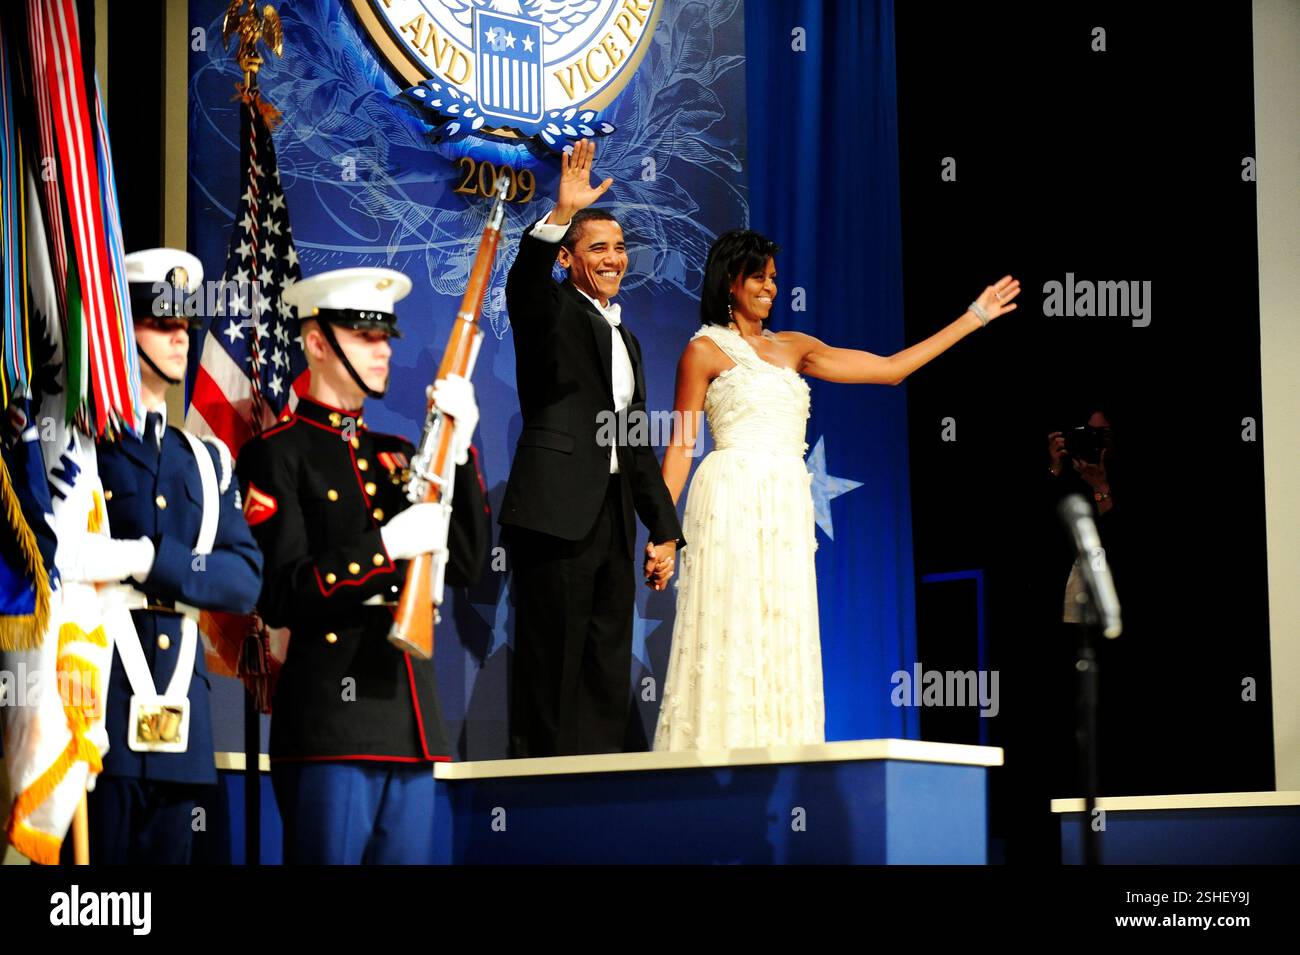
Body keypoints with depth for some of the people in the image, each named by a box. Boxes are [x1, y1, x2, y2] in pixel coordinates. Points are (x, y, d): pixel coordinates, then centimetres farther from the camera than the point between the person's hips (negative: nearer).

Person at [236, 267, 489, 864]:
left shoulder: (394, 454, 19)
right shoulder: (277, 455, -2)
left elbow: (466, 564, 10)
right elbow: (281, 597, -11)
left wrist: (458, 450, 1)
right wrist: (387, 547, -19)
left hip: (410, 722, 7)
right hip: (330, 723, -7)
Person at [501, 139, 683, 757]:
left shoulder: (625, 338, 24)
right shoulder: (552, 311, 2)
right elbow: (523, 284, -24)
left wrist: (665, 530, 19)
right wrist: (561, 213, -38)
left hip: (613, 519, 8)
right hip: (557, 514, -8)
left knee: (609, 679, 7)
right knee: (551, 666, -6)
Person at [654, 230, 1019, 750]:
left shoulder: (793, 348, 19)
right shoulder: (705, 350, 3)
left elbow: (890, 368, 20)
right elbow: (680, 445, 0)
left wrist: (974, 317, 21)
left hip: (789, 508, 6)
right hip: (733, 503, -6)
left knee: (784, 642, 1)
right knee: (729, 639, -10)